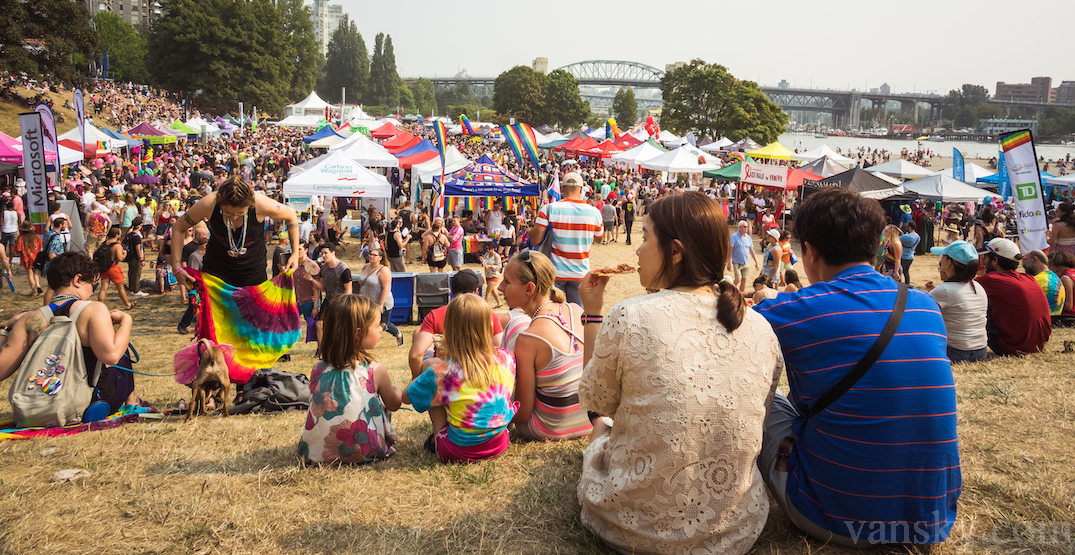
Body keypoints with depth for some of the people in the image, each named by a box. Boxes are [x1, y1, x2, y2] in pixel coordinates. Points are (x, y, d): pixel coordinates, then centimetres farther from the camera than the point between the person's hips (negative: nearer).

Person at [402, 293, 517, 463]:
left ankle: (436, 439, 15)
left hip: (459, 451, -4)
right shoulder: (505, 359, -9)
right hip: (499, 443, 4)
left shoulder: (442, 373, -19)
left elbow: (406, 397, -2)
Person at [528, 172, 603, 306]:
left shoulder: (549, 209, -11)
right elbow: (598, 237, 14)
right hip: (581, 274, 2)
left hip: (555, 273, -1)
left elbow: (534, 241, -11)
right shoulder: (594, 212, -3)